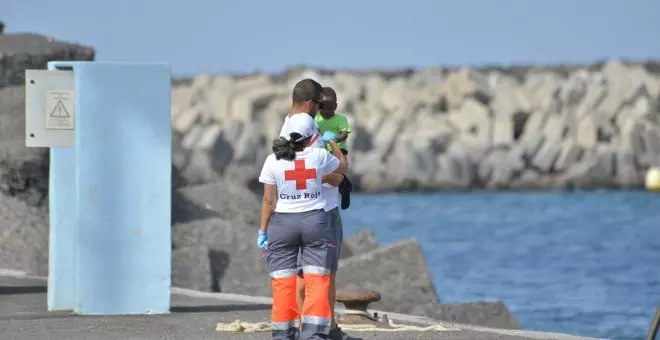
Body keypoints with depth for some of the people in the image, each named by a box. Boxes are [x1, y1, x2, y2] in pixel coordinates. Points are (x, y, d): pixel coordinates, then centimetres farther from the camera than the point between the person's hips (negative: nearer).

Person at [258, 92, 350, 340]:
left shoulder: (273, 161, -3)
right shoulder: (319, 156, -3)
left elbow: (269, 200, -1)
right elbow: (343, 167, 18)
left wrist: (263, 230, 8)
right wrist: (332, 143, 33)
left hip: (282, 223, 0)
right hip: (315, 221, 0)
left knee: (283, 282, 6)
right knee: (316, 281, -1)